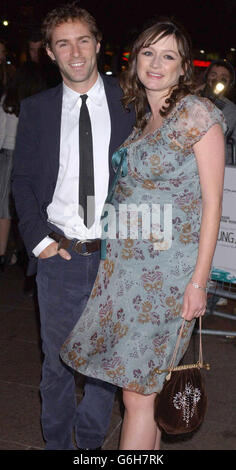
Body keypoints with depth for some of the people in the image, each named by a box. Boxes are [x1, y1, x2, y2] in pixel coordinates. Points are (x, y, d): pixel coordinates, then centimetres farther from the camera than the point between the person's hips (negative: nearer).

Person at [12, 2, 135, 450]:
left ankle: (91, 441, 37)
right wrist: (38, 238, -5)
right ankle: (56, 442, 36)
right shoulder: (36, 109, 4)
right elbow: (22, 179, 7)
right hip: (59, 258, 1)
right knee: (57, 362, 14)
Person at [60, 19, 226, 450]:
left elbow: (212, 201, -9)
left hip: (169, 273, -6)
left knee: (139, 393, -2)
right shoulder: (140, 119, 14)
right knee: (140, 383, 11)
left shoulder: (198, 114, -6)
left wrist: (199, 281, -13)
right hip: (125, 265, 6)